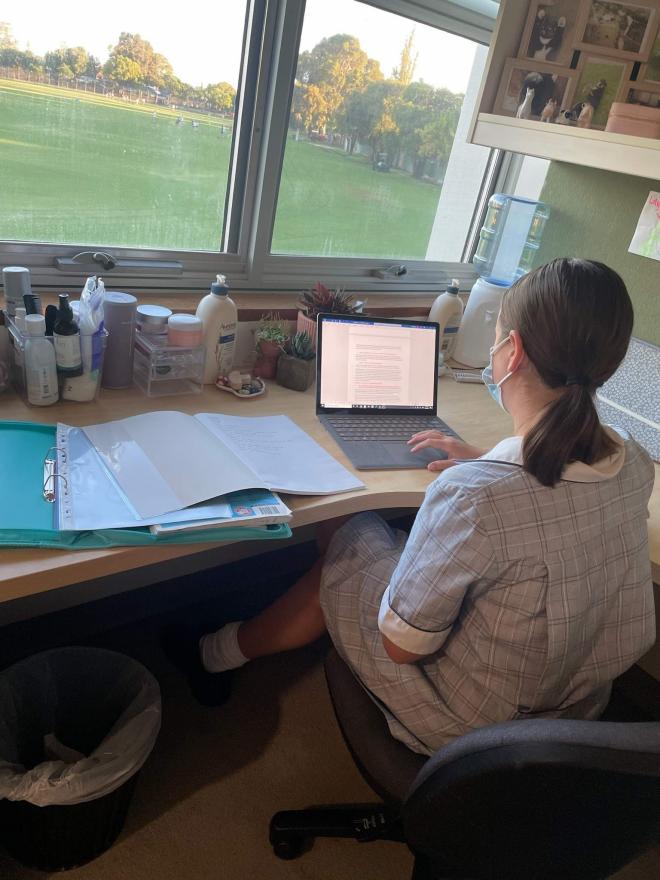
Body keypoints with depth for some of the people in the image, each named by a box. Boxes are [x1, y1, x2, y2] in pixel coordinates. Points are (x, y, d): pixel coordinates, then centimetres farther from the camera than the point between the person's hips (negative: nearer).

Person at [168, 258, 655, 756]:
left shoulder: (473, 495, -36)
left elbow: (403, 645, -23)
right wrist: (484, 463, 17)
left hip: (466, 727, -6)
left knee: (347, 540, 11)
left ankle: (213, 655, 34)